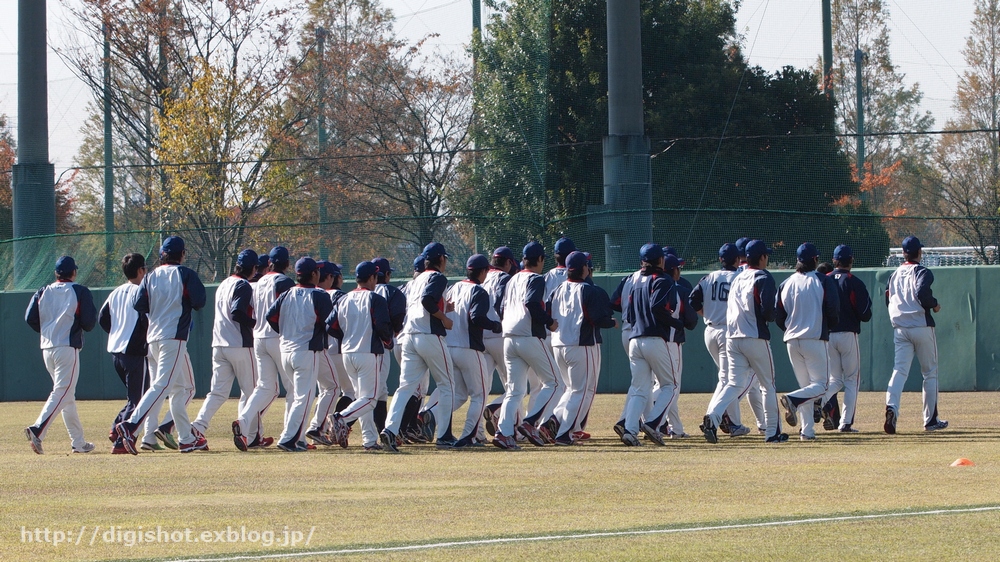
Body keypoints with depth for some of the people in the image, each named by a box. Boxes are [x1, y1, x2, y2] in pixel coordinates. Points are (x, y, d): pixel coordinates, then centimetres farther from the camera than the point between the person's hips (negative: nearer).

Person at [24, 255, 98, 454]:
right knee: (62, 392, -11)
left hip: (47, 348, 6)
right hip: (68, 347, -6)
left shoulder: (42, 293, 9)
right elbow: (89, 323, -9)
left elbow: (30, 318, 1)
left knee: (67, 395, 15)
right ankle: (37, 429, -32)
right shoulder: (80, 292, -3)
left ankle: (78, 442, 18)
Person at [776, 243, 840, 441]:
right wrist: (827, 326, 13)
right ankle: (792, 400, -28)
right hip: (815, 339, -5)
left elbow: (778, 317, 6)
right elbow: (834, 313, -9)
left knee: (805, 386, 12)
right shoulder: (823, 282, -6)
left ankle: (807, 430, 3)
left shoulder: (786, 284, 5)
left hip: (792, 341, 5)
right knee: (820, 385, -1)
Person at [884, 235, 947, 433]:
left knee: (900, 370, -4)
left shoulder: (895, 274, 11)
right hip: (922, 327, -4)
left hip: (900, 329, 4)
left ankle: (891, 406, -32)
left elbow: (888, 300, 15)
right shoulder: (922, 272, -7)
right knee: (930, 373, 9)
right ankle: (930, 420, 12)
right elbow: (922, 292, -24)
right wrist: (934, 304, -8)